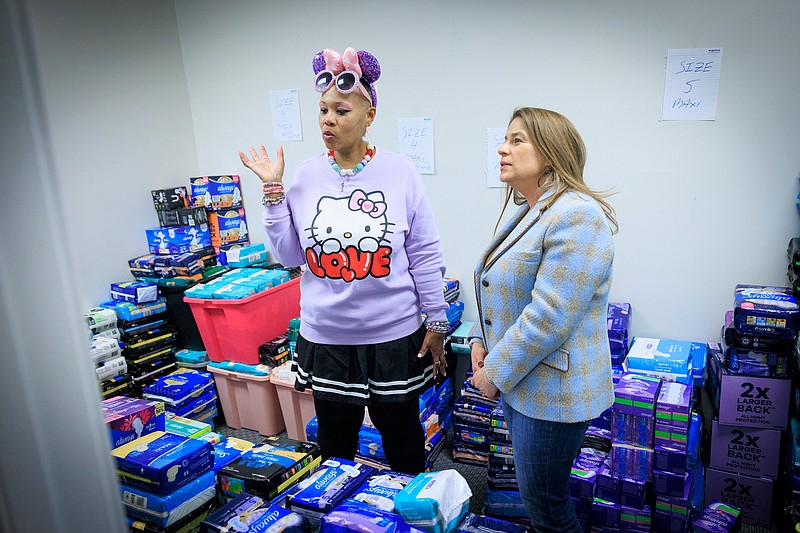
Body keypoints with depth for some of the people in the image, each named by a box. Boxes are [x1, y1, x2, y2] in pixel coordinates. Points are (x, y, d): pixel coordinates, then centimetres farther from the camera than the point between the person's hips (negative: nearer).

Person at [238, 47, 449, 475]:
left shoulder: (401, 173, -7)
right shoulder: (306, 176, -1)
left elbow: (425, 256, -4)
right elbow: (289, 256, 1)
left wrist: (436, 323, -2)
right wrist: (273, 191, -6)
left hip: (393, 335, -2)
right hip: (326, 338, 2)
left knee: (402, 435, 17)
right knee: (334, 441, 19)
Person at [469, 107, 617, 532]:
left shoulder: (575, 217, -22)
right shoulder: (530, 212, 10)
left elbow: (549, 316, -27)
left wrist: (495, 372, -18)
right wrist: (481, 340, 4)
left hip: (552, 392, -9)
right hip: (518, 383, 9)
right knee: (534, 494, 24)